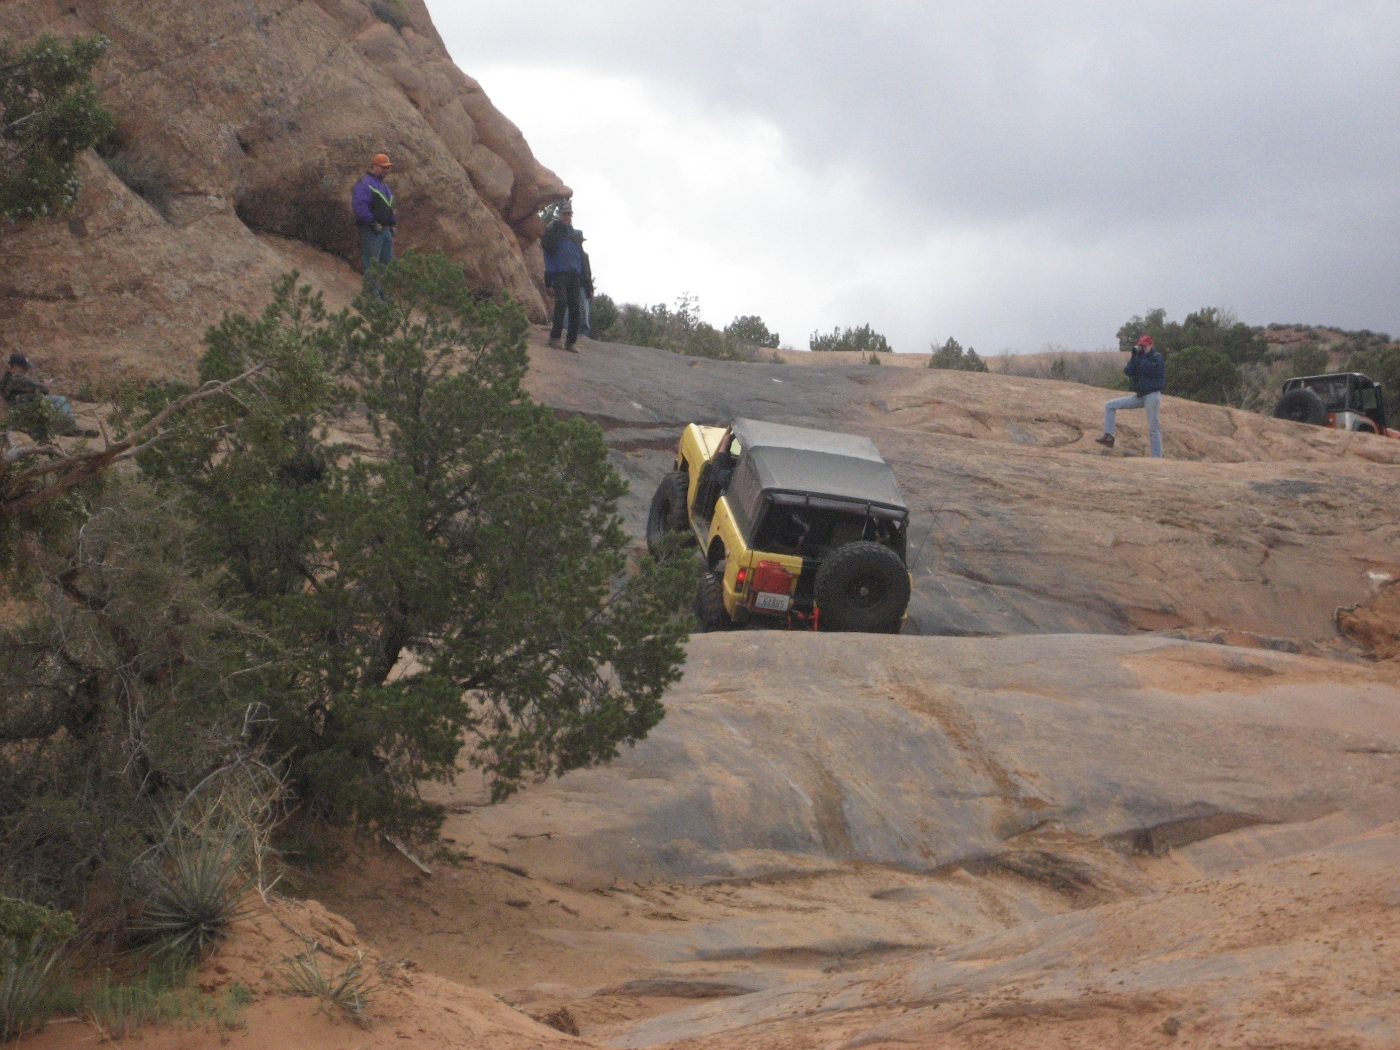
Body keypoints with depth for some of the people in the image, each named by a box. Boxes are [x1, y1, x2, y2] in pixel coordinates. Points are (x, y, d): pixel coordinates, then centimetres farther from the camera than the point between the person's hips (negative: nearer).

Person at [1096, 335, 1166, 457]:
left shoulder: (1157, 357, -4)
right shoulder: (1139, 359, 15)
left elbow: (1149, 369, -23)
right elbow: (1127, 372, 2)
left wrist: (1142, 356, -13)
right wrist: (1134, 357, -8)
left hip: (1152, 395, -7)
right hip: (1139, 396, 7)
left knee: (1153, 429, -8)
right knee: (1110, 406, 1)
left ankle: (1157, 458, -4)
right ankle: (1108, 437, -5)